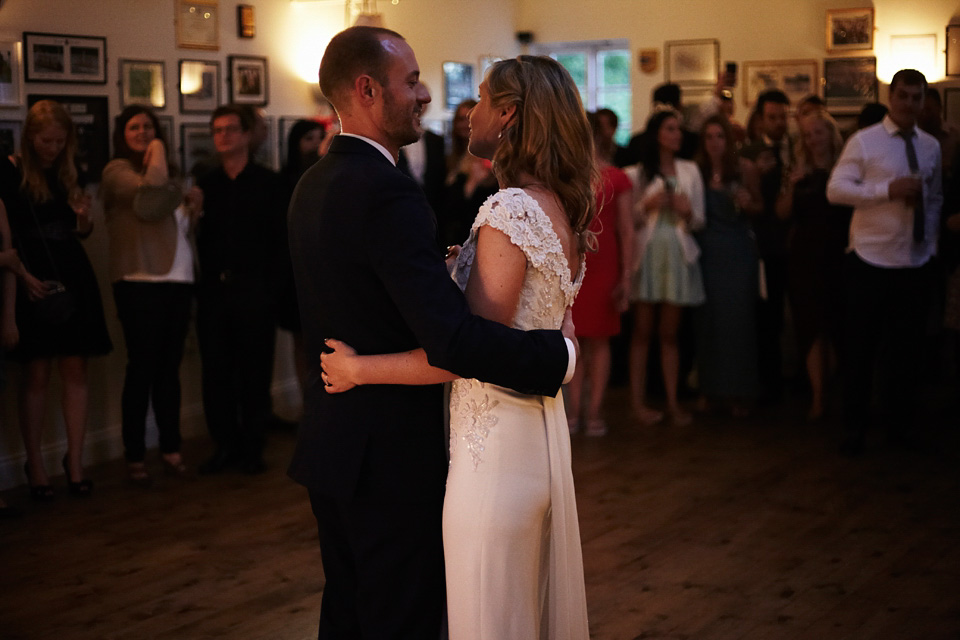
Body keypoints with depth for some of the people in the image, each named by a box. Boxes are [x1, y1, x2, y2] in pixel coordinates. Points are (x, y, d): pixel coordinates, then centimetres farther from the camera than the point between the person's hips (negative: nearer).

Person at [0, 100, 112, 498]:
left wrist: (84, 218, -3)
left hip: (73, 279, 4)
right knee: (37, 374, -2)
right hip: (34, 282, -4)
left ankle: (75, 462, 8)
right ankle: (35, 464, 6)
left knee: (75, 371, 2)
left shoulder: (70, 174, 11)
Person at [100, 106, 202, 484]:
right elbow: (149, 191, -23)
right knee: (142, 368, -5)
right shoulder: (118, 170, -2)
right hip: (140, 282, -7)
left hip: (177, 281, 7)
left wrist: (192, 209, 7)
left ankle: (170, 449, 16)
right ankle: (134, 457, 1)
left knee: (169, 368, 10)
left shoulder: (165, 175, 21)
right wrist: (157, 156, -6)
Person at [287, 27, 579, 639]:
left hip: (332, 444, 9)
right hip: (394, 452, -9)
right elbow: (453, 339, -30)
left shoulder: (313, 182, 7)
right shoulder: (386, 192, -23)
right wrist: (562, 354, -19)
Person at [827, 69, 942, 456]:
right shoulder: (864, 141, -6)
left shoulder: (931, 147, 9)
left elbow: (935, 199, 17)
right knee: (861, 347, 3)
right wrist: (888, 189, -22)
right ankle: (854, 426, 15)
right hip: (871, 262, -4)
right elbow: (835, 190, -14)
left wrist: (931, 244, 6)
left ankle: (900, 422, 26)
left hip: (917, 264, 4)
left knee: (907, 346, 12)